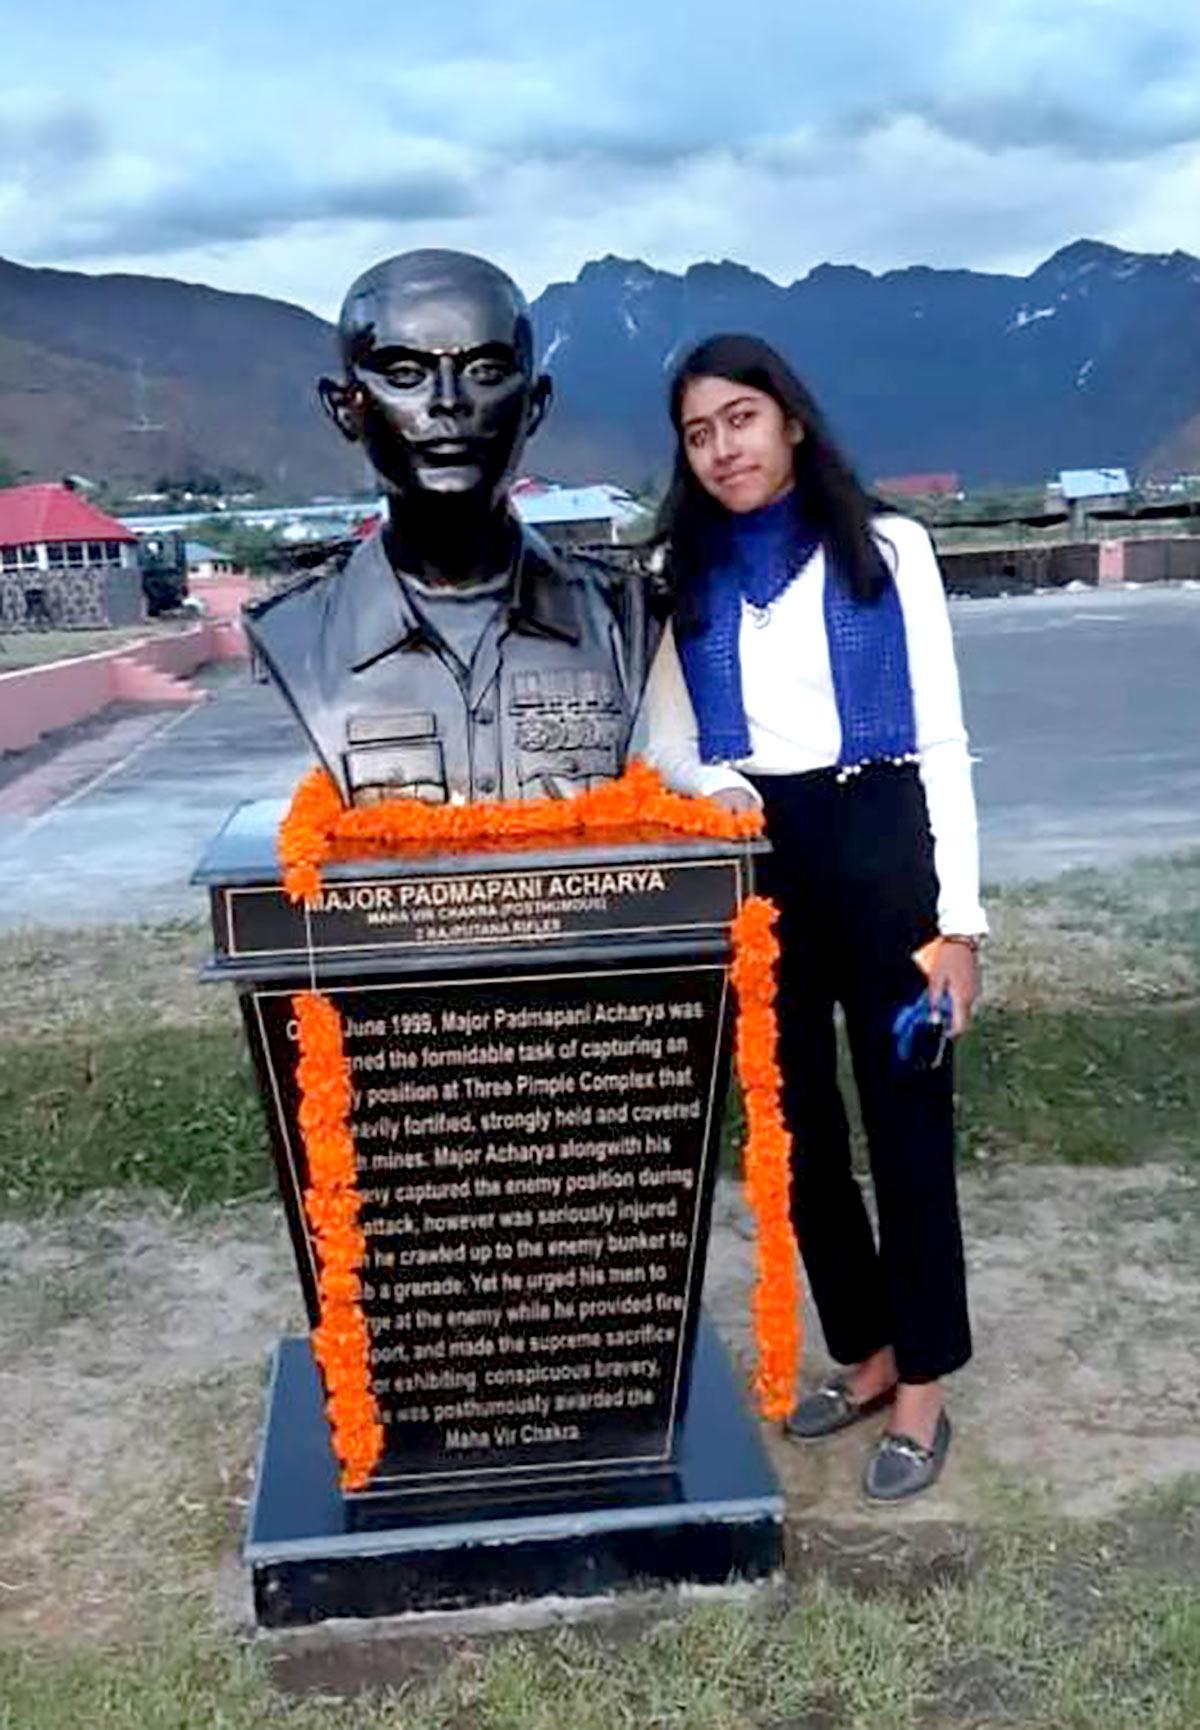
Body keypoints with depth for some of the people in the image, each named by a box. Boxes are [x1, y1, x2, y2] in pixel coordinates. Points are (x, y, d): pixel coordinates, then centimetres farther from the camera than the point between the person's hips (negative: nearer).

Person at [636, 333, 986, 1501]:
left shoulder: (887, 549, 0)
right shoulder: (682, 579, 7)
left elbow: (941, 737, -3)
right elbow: (662, 746, 13)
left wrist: (958, 916, -8)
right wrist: (709, 785, -11)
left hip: (880, 844, -3)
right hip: (754, 863, 3)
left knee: (906, 1117, 5)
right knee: (798, 1122, 12)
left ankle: (923, 1382, 21)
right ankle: (865, 1350, 32)